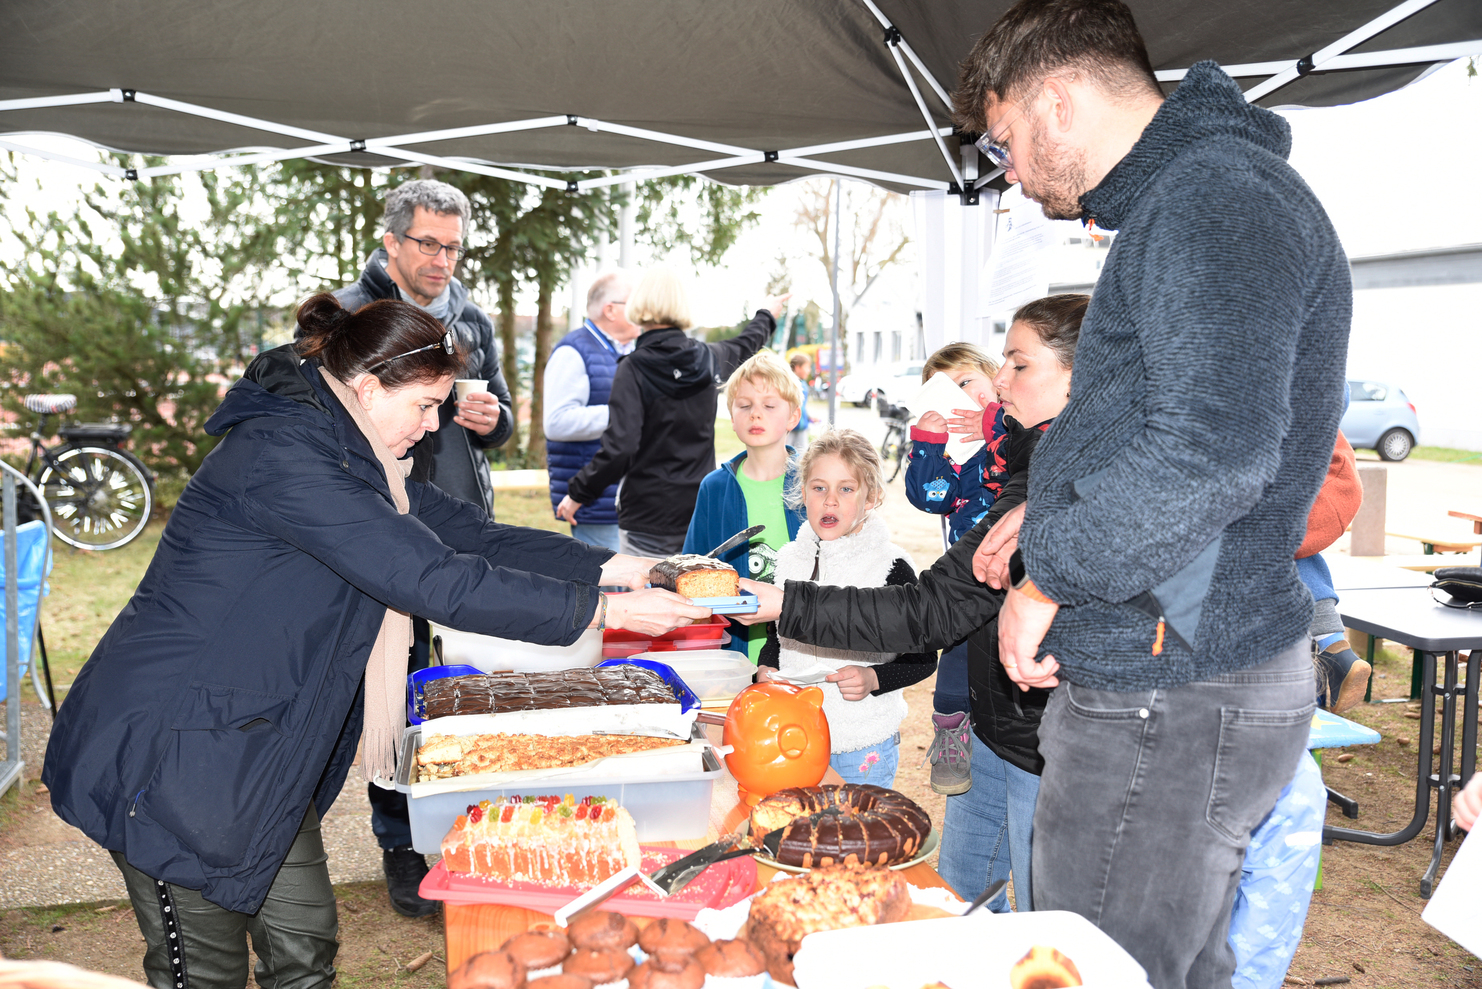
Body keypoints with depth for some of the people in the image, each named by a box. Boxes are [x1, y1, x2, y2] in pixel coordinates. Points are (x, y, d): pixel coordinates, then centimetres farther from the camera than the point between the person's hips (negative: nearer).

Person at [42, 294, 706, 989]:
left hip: (254, 745, 9)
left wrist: (615, 565, -1)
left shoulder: (350, 455, 6)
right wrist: (606, 611, -27)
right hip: (169, 753, -9)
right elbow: (436, 580, -31)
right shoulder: (283, 459, -26)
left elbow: (470, 534, 6)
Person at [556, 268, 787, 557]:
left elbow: (619, 449, -20)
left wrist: (579, 492, -7)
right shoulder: (708, 358, 4)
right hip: (700, 509, 5)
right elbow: (743, 345, 28)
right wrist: (766, 315, 50)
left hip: (649, 518, -5)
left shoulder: (633, 369, -12)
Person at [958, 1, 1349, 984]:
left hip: (1169, 703, -10)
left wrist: (1050, 574, -18)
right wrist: (1050, 512, 17)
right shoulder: (1180, 201, 17)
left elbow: (1213, 451, -30)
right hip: (1166, 683, 10)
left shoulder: (1215, 195, -17)